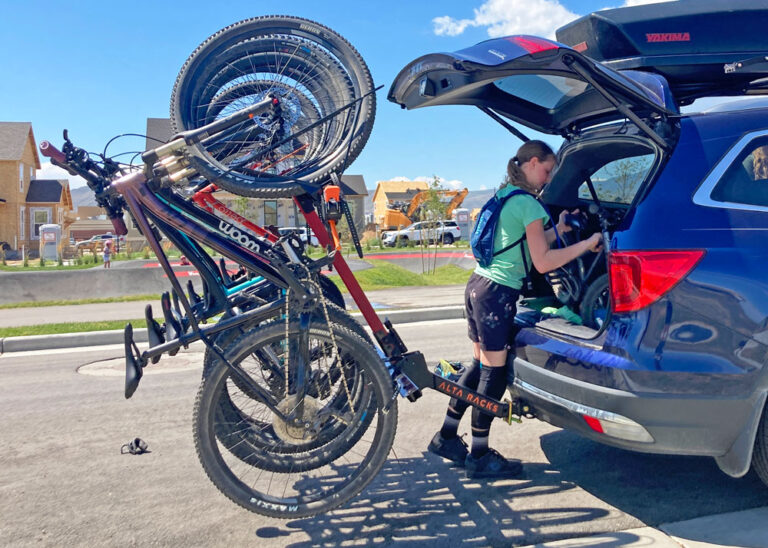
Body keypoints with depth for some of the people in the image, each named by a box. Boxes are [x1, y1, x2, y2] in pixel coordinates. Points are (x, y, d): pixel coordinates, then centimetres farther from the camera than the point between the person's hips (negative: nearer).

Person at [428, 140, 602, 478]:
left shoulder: (503, 195, 17)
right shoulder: (528, 204, -11)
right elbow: (542, 262, -14)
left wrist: (557, 230, 20)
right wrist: (586, 245, -7)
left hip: (478, 285, 10)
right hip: (497, 294, -10)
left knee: (479, 366, 17)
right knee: (493, 374, 0)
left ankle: (446, 438, 27)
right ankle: (480, 457, 11)